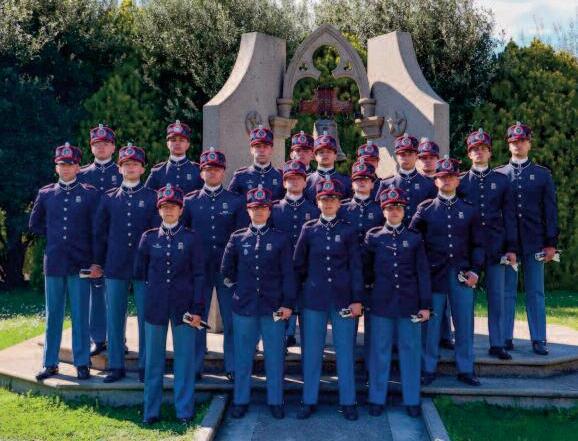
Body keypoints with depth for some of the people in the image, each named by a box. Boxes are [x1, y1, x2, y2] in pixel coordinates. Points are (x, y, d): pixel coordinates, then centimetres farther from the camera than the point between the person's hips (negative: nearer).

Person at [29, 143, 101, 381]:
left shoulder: (90, 194, 0)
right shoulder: (45, 194, 8)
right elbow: (34, 225, 20)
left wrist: (97, 262, -6)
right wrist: (56, 235, 7)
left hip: (80, 264, -2)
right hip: (53, 263, 3)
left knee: (80, 315, 3)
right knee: (53, 315, 9)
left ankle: (82, 363, 12)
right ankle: (50, 363, 19)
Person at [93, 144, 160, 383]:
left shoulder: (153, 198, 3)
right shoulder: (108, 198, 9)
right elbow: (99, 233, 12)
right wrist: (98, 262, 10)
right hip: (115, 267, 2)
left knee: (146, 318, 3)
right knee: (114, 318, 6)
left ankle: (145, 366, 14)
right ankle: (116, 366, 17)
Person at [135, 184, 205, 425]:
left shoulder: (192, 238, 1)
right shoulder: (148, 237, 6)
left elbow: (199, 275, -1)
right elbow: (139, 271, 14)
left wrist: (197, 309, -5)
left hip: (183, 305, -1)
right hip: (155, 305, 2)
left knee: (184, 358, 3)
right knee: (153, 359, 8)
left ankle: (184, 411, 14)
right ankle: (151, 411, 19)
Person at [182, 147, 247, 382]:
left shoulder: (236, 201, 4)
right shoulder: (189, 201, 6)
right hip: (198, 269, 1)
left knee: (231, 319, 3)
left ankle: (233, 367, 15)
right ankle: (195, 367, 18)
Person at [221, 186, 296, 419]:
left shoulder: (281, 238, 0)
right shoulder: (237, 238, 4)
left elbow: (288, 274, -2)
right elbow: (227, 269, 15)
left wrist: (288, 303, -7)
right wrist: (240, 286, 12)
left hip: (273, 307, -1)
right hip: (243, 305, 1)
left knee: (275, 356, 7)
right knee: (242, 356, 9)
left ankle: (275, 401, 19)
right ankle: (240, 400, 21)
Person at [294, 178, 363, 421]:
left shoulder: (348, 230, 1)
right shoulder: (308, 229, 3)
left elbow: (356, 267, 0)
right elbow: (298, 263, 10)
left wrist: (357, 299, -4)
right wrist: (307, 284, 8)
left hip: (343, 298, -1)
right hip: (314, 298, 1)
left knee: (345, 350, 5)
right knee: (312, 350, 7)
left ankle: (348, 401, 17)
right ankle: (309, 400, 19)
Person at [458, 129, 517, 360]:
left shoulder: (502, 181, 8)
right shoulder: (460, 181, 6)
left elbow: (509, 216, 7)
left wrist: (511, 248, 1)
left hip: (495, 247, 1)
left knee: (497, 297, 3)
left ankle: (497, 344, 12)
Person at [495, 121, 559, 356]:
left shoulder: (543, 174, 8)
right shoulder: (498, 175, 6)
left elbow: (550, 211, 5)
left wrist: (551, 243, -1)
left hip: (534, 243, 0)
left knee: (536, 292, 5)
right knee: (507, 292, 4)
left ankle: (538, 339, 12)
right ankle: (506, 338, 11)